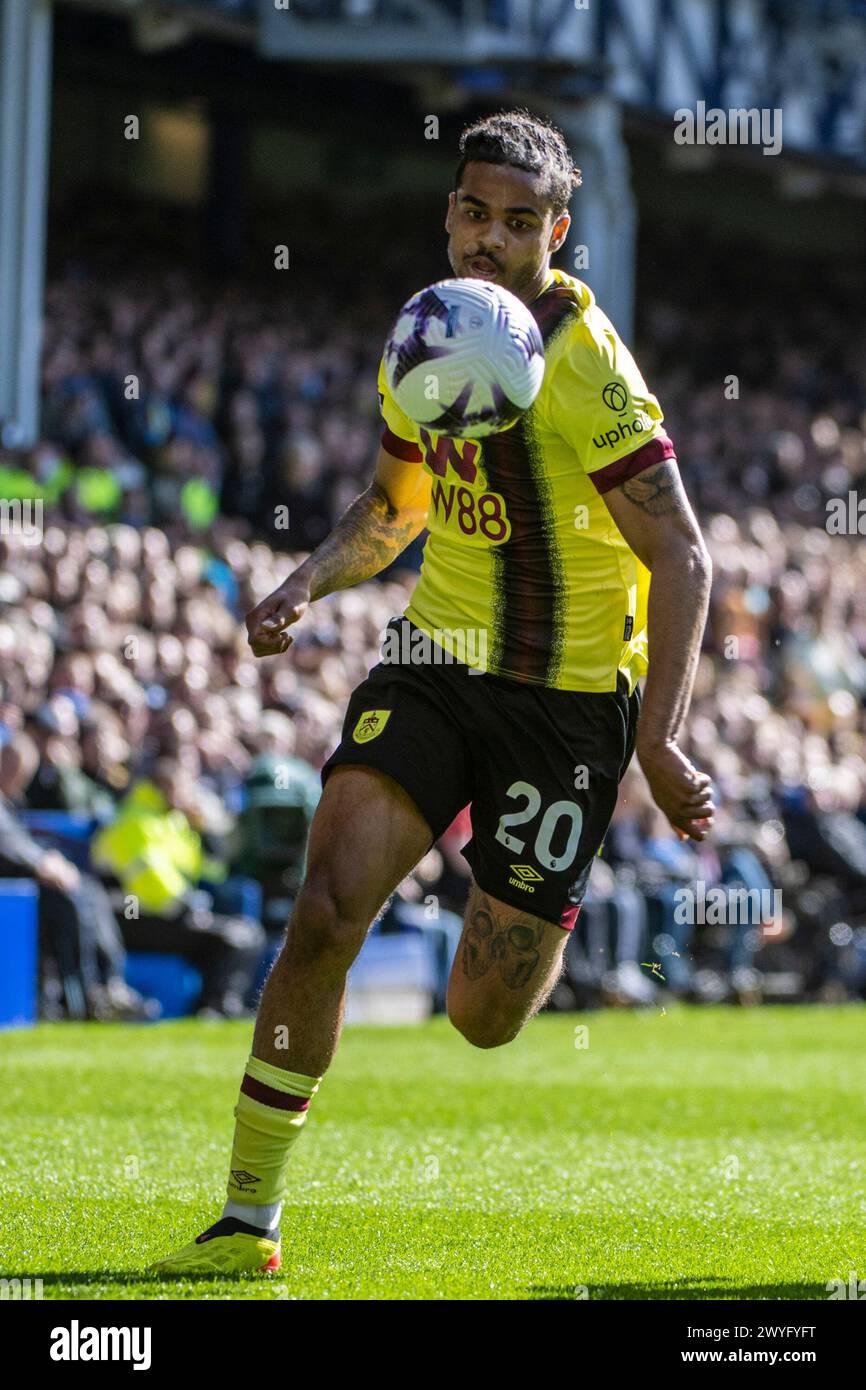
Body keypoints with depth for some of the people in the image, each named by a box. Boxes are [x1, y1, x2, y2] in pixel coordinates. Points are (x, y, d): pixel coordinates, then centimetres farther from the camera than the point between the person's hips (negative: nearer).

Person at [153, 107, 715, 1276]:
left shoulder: (584, 366, -18)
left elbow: (682, 559, -18)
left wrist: (658, 742, -26)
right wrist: (307, 584, 2)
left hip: (568, 693, -5)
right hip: (437, 655, 5)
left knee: (483, 1019, -1)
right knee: (327, 911, -17)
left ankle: (548, 914, 38)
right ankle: (250, 1221, -9)